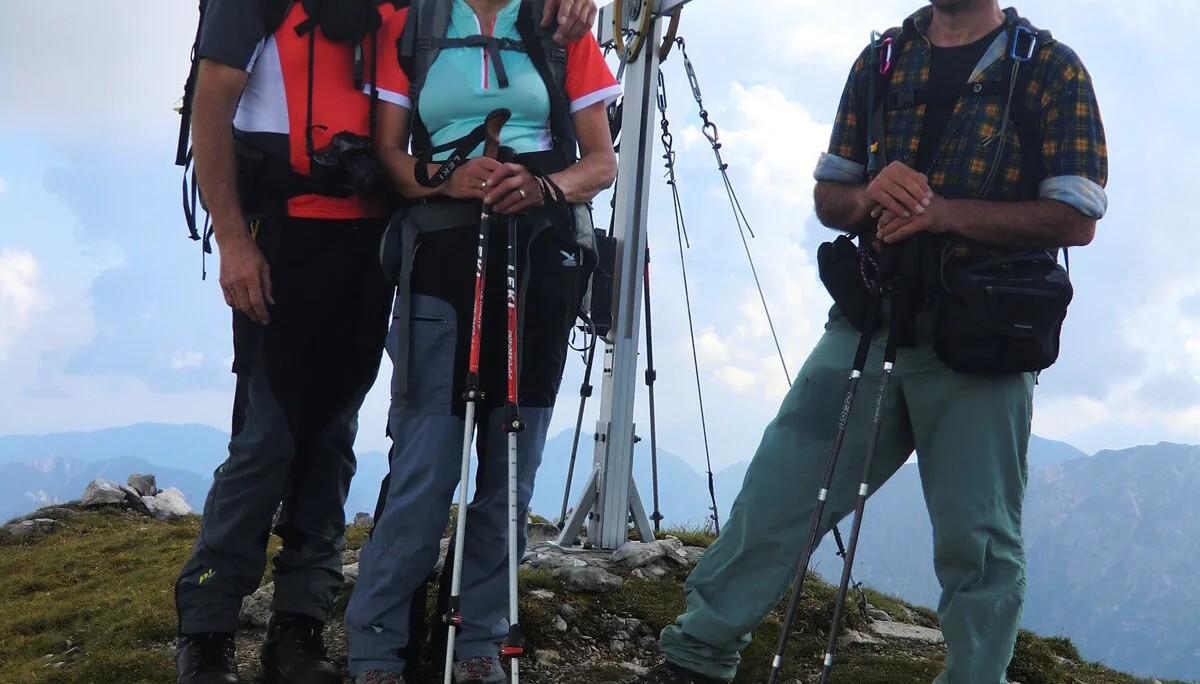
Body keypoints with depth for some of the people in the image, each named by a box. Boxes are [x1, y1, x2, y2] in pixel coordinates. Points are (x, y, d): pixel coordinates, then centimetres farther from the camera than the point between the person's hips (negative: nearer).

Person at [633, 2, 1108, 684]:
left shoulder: (1051, 68, 0)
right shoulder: (881, 62, 13)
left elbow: (1078, 217, -8)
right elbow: (828, 196, 16)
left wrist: (941, 211, -17)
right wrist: (867, 197, -9)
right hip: (870, 319, 4)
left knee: (978, 541, 1)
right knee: (774, 493, 1)